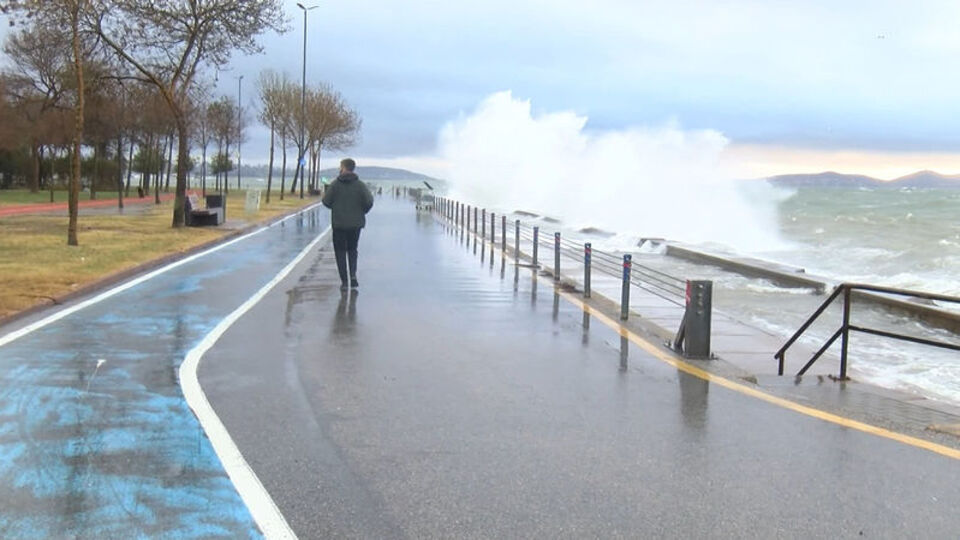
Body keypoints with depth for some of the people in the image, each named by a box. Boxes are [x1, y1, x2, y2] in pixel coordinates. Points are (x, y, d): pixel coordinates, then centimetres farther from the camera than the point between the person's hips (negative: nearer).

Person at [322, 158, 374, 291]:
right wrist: (362, 212, 7)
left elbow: (326, 202, -6)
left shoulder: (335, 184, -6)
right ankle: (353, 275, -1)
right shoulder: (360, 185, -2)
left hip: (338, 224, -2)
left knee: (340, 251, 8)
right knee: (352, 250, 19)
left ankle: (344, 281, 2)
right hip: (355, 223, 2)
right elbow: (369, 201, -11)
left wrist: (324, 193, 16)